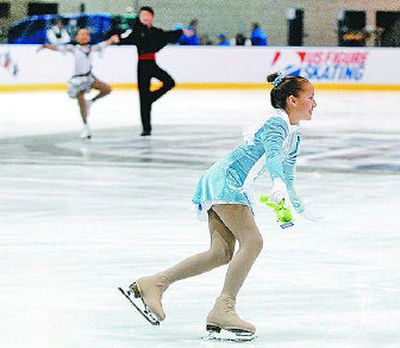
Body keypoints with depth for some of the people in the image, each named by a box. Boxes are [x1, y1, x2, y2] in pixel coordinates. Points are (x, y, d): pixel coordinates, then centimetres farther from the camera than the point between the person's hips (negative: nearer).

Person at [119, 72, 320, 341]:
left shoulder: (294, 136, 22)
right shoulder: (277, 123, -9)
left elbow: (287, 176, 37)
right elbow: (272, 155, -30)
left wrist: (301, 209, 49)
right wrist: (278, 183, -49)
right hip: (226, 181, -9)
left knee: (221, 253, -5)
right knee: (253, 241, -21)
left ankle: (154, 283, -4)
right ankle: (223, 308, -26)